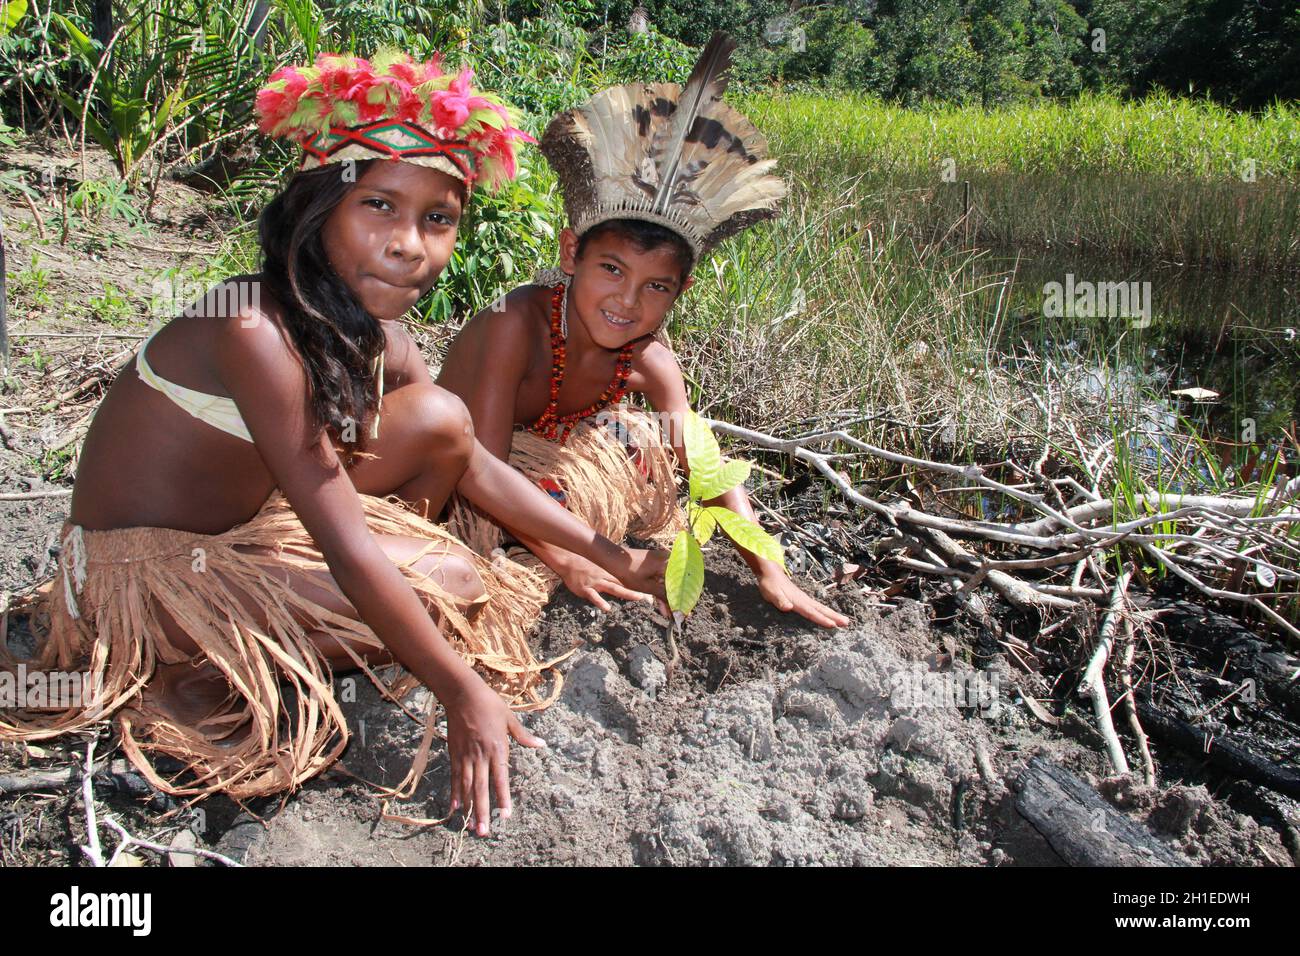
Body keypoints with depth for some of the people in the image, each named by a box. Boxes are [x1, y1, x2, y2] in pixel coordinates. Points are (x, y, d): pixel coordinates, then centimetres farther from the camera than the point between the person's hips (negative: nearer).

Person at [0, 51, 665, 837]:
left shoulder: (378, 337, -4)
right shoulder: (256, 331, -30)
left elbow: (474, 461, 3)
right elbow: (347, 545, -30)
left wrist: (609, 556, 2)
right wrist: (464, 693, -27)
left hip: (239, 528, 8)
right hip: (142, 568, -8)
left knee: (438, 417, -4)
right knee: (455, 584, -17)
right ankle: (198, 675, -7)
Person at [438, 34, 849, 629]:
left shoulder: (649, 360, -16)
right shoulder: (517, 325, -33)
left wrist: (769, 573, -21)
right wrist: (562, 559, -35)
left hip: (540, 460, 6)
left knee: (638, 443, -9)